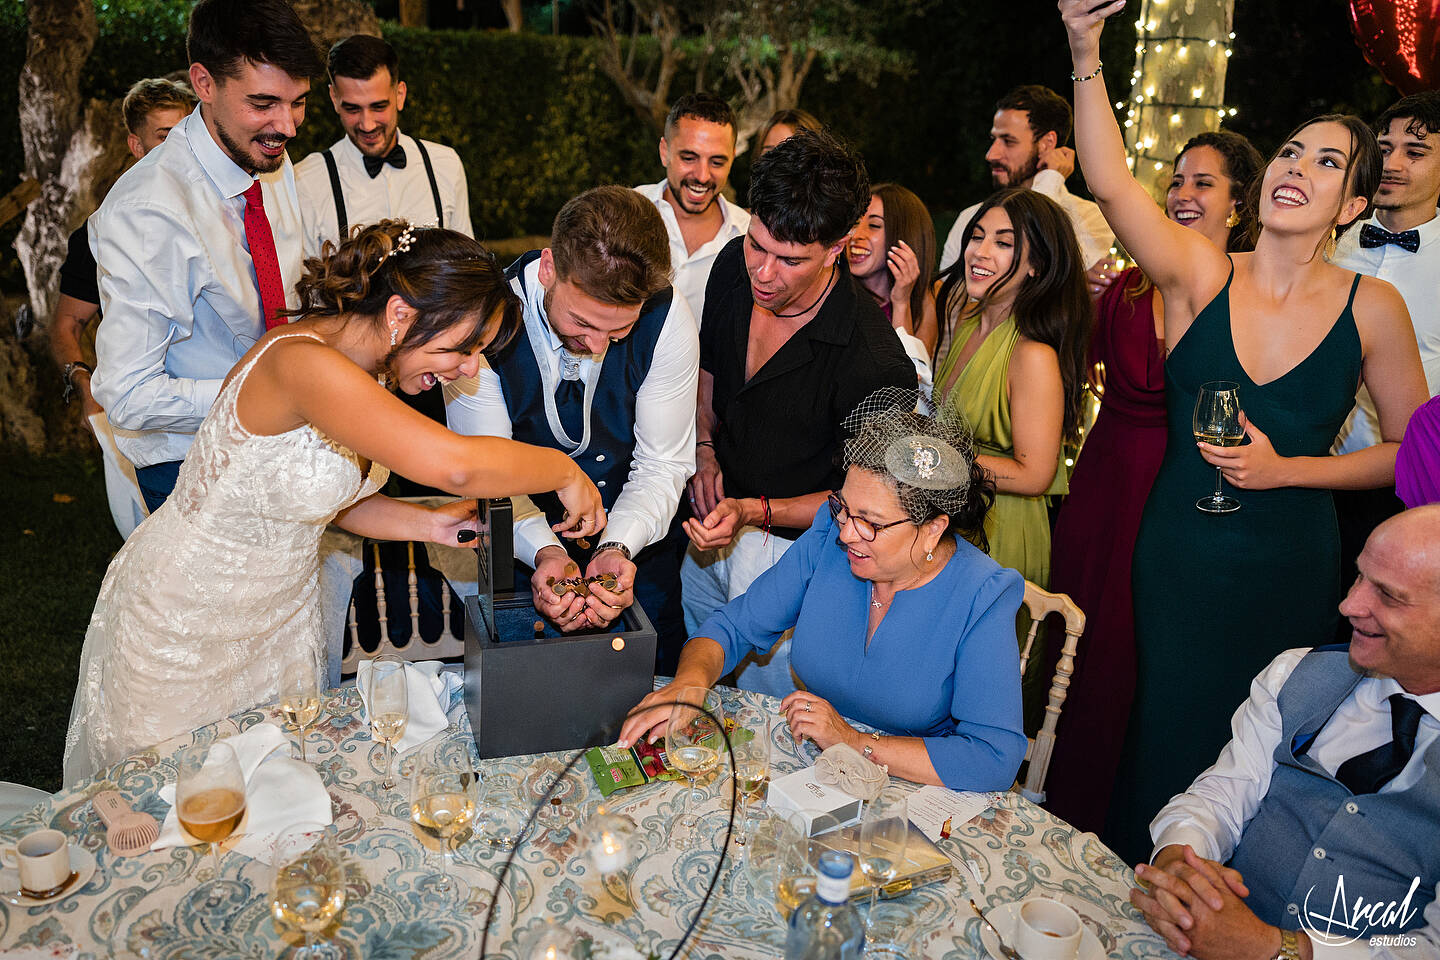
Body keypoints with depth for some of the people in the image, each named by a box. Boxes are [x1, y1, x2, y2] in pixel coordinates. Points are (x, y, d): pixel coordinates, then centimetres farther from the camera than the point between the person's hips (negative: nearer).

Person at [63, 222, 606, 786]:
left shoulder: (371, 370, -6)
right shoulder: (301, 361, -35)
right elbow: (454, 464, -48)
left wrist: (430, 524, -11)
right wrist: (564, 470, -32)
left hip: (282, 610, 8)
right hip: (186, 626, -7)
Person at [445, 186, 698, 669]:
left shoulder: (667, 319, -23)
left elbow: (661, 465, -16)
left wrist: (616, 551, -33)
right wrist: (546, 553, -37)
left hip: (634, 545, 1)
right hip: (525, 556, -1)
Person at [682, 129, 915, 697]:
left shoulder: (873, 364, -31)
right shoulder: (734, 267, -11)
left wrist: (755, 512, -28)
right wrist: (704, 449, -6)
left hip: (793, 552, -6)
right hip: (713, 526, 6)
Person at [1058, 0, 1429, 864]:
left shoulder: (1372, 307, -4)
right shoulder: (1202, 275, -5)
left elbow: (1410, 451, 1)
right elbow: (1109, 183, -21)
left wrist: (1285, 469, -13)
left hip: (1292, 569, 1)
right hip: (1178, 557, 0)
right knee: (1167, 740, 11)